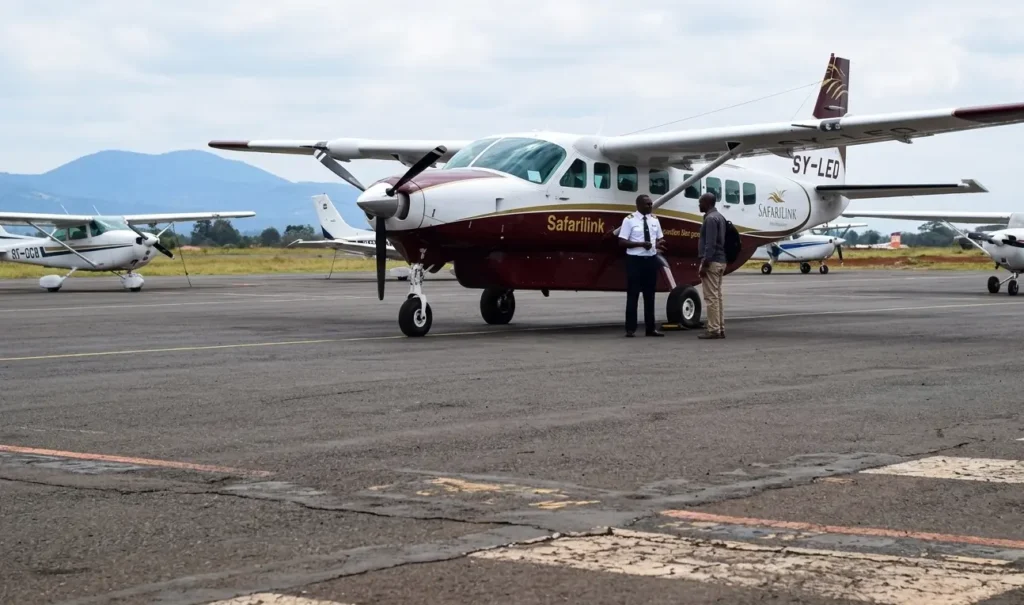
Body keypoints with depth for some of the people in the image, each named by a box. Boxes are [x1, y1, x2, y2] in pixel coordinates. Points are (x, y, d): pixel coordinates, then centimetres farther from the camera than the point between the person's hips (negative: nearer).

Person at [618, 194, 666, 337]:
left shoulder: (654, 220, 10)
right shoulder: (629, 220, -7)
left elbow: (660, 238, 16)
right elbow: (622, 242, -11)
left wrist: (659, 244, -9)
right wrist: (641, 244, -21)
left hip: (651, 259, 5)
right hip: (635, 260, -5)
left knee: (650, 295, 9)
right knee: (633, 295, -2)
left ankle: (650, 328, 14)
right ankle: (630, 329, 2)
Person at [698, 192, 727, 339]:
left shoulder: (710, 218, -14)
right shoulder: (719, 217, 17)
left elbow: (710, 244, -21)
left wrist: (705, 264, -21)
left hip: (712, 262, -10)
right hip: (720, 261, 10)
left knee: (711, 297, -8)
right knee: (717, 296, 11)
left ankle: (713, 329, -8)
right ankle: (720, 329, 12)